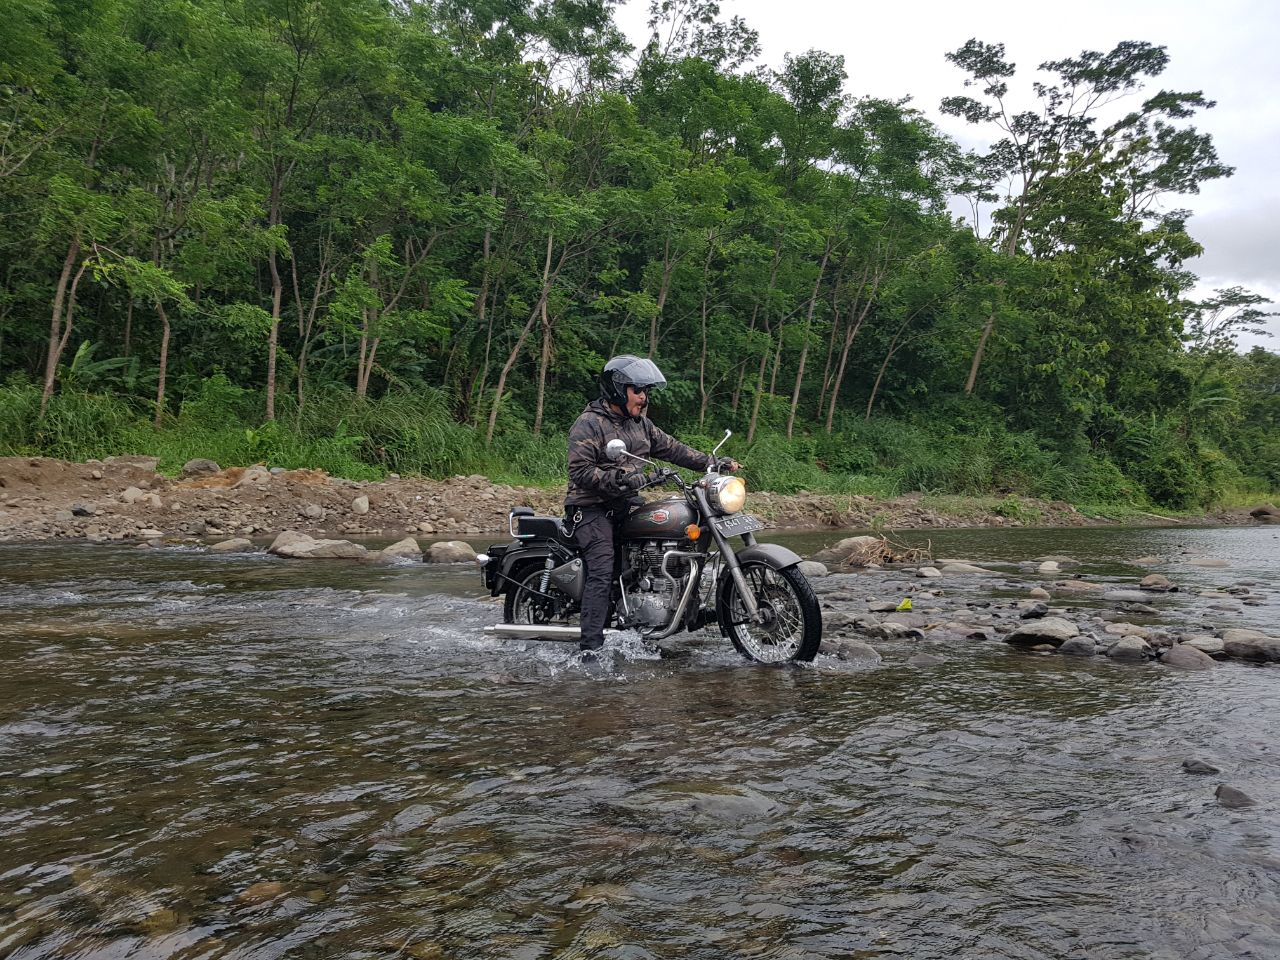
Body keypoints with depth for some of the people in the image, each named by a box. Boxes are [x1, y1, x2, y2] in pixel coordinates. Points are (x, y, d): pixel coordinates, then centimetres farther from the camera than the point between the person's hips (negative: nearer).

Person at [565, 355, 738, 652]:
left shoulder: (639, 423, 15)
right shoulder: (588, 423, -10)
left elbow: (670, 447, 16)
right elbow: (579, 470, -18)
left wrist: (711, 463, 8)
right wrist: (619, 479, -28)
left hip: (625, 505, 8)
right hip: (591, 507, -8)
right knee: (602, 571, -20)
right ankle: (591, 646, -20)